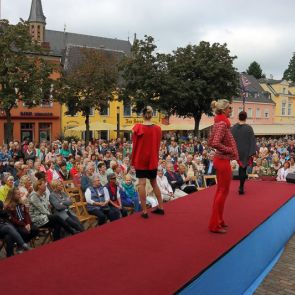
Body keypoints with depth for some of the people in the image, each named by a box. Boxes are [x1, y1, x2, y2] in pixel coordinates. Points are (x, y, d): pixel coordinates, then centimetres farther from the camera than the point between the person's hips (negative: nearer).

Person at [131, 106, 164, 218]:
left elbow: (135, 146, -6)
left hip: (140, 160, -4)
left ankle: (144, 211, -1)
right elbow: (158, 146, 8)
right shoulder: (158, 129, 0)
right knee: (154, 183, 17)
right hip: (153, 160, 4)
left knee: (142, 184, -1)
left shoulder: (138, 128, -11)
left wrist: (133, 160, 3)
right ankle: (160, 207, 22)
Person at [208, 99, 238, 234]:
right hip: (223, 160, -10)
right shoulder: (222, 123, -18)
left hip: (219, 160, 10)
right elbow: (215, 143, -30)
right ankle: (215, 224, 6)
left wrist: (227, 148, 10)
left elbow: (210, 142, 15)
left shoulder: (218, 123, 10)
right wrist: (229, 150, -17)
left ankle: (218, 220, 28)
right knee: (223, 191, -1)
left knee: (220, 190, 17)